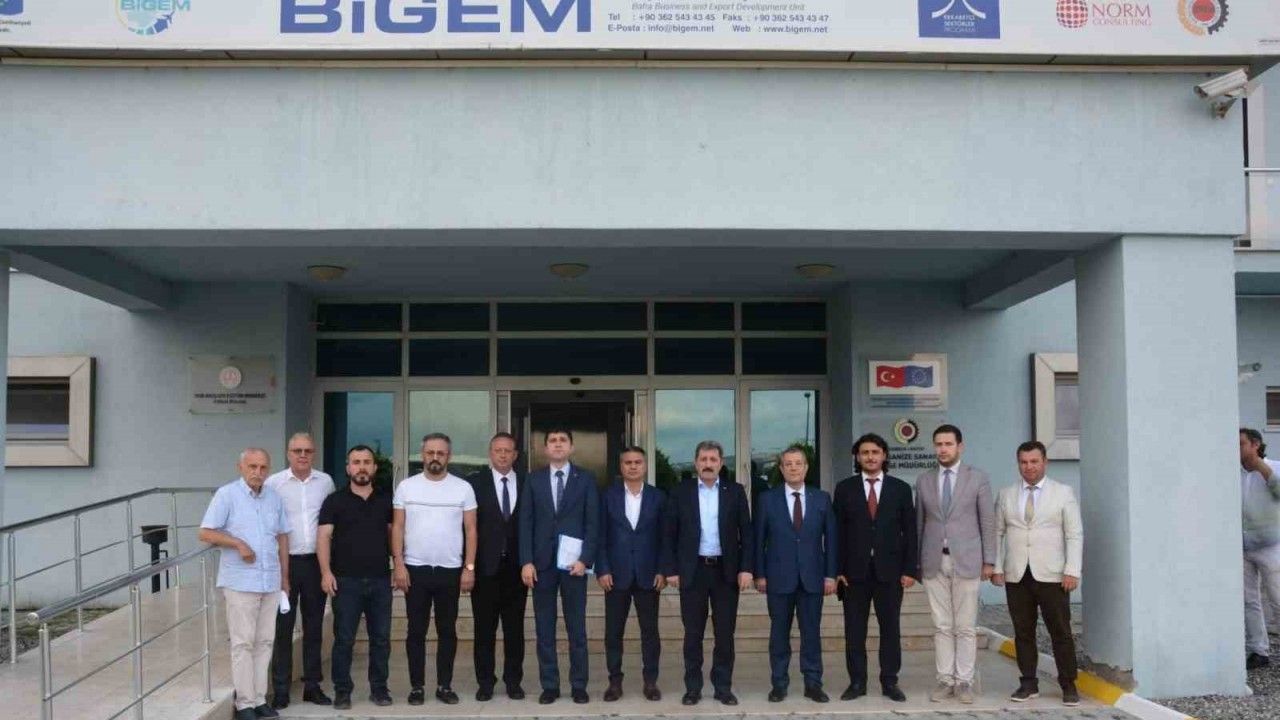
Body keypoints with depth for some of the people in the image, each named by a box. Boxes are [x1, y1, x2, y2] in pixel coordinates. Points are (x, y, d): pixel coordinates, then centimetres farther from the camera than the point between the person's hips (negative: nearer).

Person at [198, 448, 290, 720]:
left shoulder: (274, 497, 10)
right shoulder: (227, 494, -5)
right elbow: (205, 533, -7)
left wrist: (285, 576, 15)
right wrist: (238, 543, -17)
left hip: (270, 582, 5)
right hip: (240, 582, -5)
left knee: (264, 641, 9)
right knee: (243, 643, -1)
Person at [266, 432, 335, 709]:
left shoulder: (325, 482, 5)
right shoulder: (273, 483, -4)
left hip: (316, 561, 3)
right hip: (285, 562, -3)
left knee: (314, 626, 10)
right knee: (283, 628, 3)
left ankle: (312, 685, 20)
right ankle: (280, 690, 11)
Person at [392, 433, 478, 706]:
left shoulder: (463, 488, 0)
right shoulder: (406, 486, 1)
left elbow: (470, 530, 1)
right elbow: (398, 528, 1)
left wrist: (469, 567, -6)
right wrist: (398, 565, -7)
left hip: (450, 570, 0)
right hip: (415, 569, 0)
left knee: (447, 631, 8)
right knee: (416, 631, 7)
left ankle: (445, 685, 18)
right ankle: (416, 686, 16)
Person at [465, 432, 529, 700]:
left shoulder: (526, 484, 5)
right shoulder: (475, 482, 0)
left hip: (515, 567, 2)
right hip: (485, 567, -1)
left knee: (515, 629, 8)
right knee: (485, 629, 6)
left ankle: (513, 681, 17)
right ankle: (485, 682, 15)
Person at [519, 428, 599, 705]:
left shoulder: (586, 478, 3)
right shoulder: (534, 479, 7)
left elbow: (592, 522, -1)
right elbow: (526, 523, 3)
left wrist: (585, 559, -10)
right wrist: (526, 561, -6)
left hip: (573, 562, -1)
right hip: (542, 562, 1)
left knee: (577, 628, 4)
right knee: (544, 628, 5)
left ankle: (579, 685, 12)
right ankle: (549, 685, 13)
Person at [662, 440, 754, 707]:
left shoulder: (735, 491, 4)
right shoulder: (681, 492, 2)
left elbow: (746, 532, 3)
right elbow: (670, 534, 3)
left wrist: (746, 568, -5)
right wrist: (671, 570, -3)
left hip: (726, 570, 1)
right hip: (692, 570, 0)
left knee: (725, 633, 4)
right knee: (693, 633, 5)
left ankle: (723, 687, 15)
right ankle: (692, 688, 14)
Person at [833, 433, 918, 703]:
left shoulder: (900, 488, 4)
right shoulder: (844, 488, 3)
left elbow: (909, 532, 4)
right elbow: (838, 532, 2)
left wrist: (910, 569, -3)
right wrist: (838, 569, -4)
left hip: (890, 569, 0)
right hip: (855, 569, 0)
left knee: (890, 627, 6)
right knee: (854, 629, 4)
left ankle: (889, 682, 15)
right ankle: (857, 682, 12)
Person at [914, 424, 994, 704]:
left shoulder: (978, 478, 2)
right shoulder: (923, 480, 8)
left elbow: (988, 521, 2)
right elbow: (919, 523, 10)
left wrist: (989, 561, -2)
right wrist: (915, 562, 7)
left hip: (966, 561, -2)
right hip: (933, 562, 2)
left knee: (966, 627, 2)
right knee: (942, 626, 5)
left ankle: (964, 682, 9)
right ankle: (945, 680, 12)